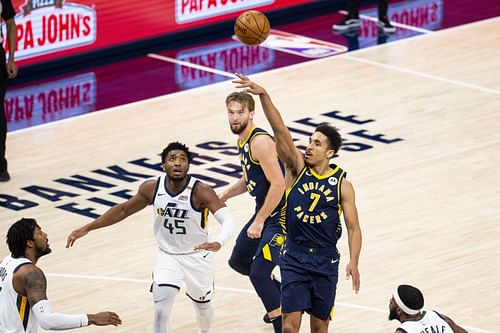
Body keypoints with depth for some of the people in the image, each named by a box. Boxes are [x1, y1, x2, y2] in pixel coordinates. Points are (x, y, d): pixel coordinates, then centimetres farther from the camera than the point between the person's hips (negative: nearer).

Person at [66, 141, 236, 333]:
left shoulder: (200, 191, -27)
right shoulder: (152, 188, -15)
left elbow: (228, 220, -36)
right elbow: (124, 209, 1)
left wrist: (218, 243, -58)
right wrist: (87, 228, -1)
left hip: (197, 257, -2)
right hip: (167, 257, 2)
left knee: (203, 306, 19)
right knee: (161, 312, -13)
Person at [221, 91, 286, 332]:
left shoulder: (260, 142, -22)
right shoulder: (242, 140, 9)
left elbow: (278, 184, -28)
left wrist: (259, 221, -25)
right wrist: (222, 197, 15)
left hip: (279, 215, -10)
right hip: (263, 211, 10)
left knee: (258, 273, -17)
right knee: (238, 261, 22)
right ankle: (283, 296, 40)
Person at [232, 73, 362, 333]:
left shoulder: (342, 185, -4)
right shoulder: (298, 167, -3)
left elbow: (353, 227, -3)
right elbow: (280, 130, -16)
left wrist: (353, 262, -18)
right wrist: (263, 95, -28)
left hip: (326, 261, 0)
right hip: (294, 258, 0)